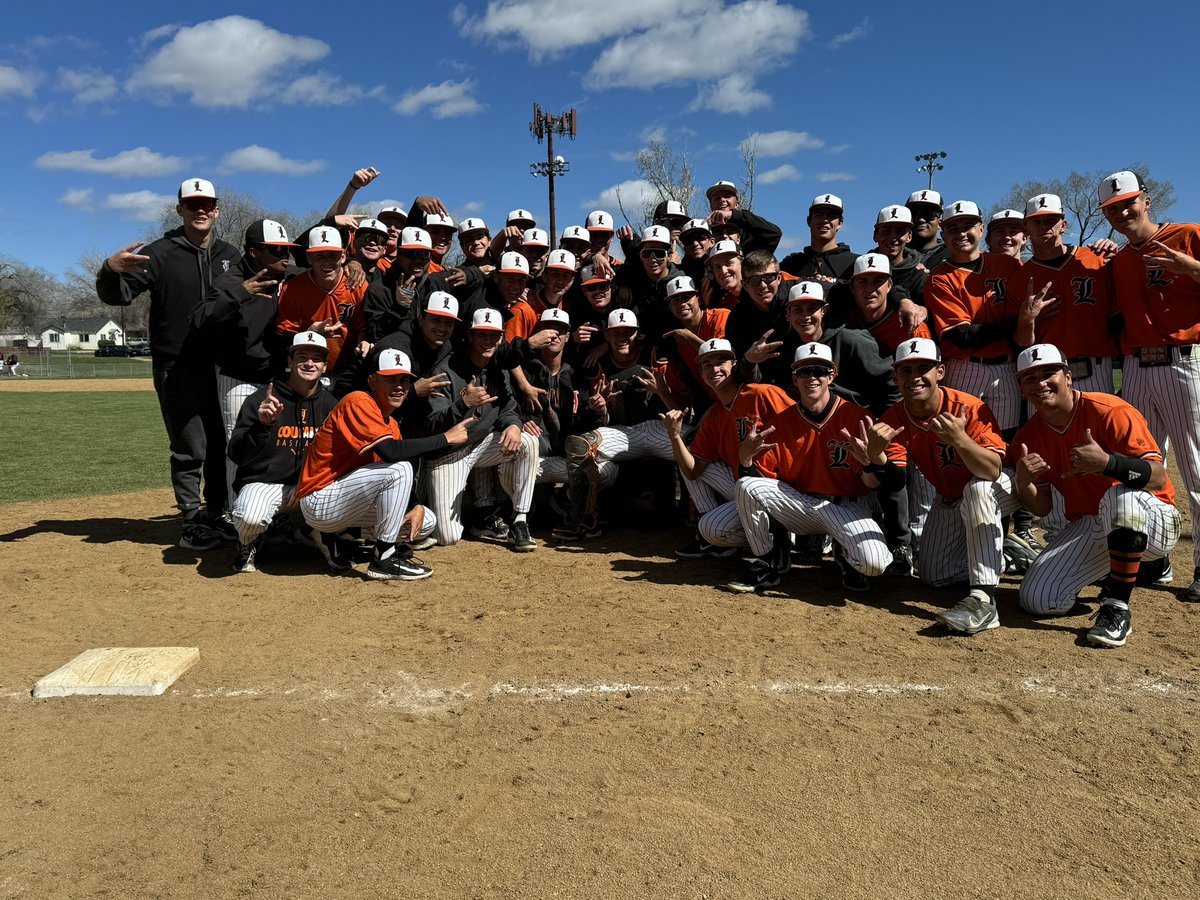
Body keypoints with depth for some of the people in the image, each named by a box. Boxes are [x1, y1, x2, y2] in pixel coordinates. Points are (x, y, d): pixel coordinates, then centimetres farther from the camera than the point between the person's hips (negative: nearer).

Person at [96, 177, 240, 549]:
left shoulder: (231, 256, 9)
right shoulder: (160, 253, -4)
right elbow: (117, 295, -10)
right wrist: (110, 271, -30)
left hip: (221, 367, 5)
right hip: (177, 370, -4)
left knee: (221, 445, 11)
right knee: (189, 449, -1)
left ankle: (215, 515, 24)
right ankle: (192, 522, 10)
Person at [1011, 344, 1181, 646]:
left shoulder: (1110, 412, -18)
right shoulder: (1028, 437, 0)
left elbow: (1158, 478, -25)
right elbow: (1041, 507, 0)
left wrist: (1106, 462, -43)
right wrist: (1023, 483, -22)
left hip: (1153, 525, -5)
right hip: (1087, 528, 5)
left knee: (1122, 497, -41)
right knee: (1038, 601, -11)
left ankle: (1116, 609, -25)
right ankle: (1111, 572, 21)